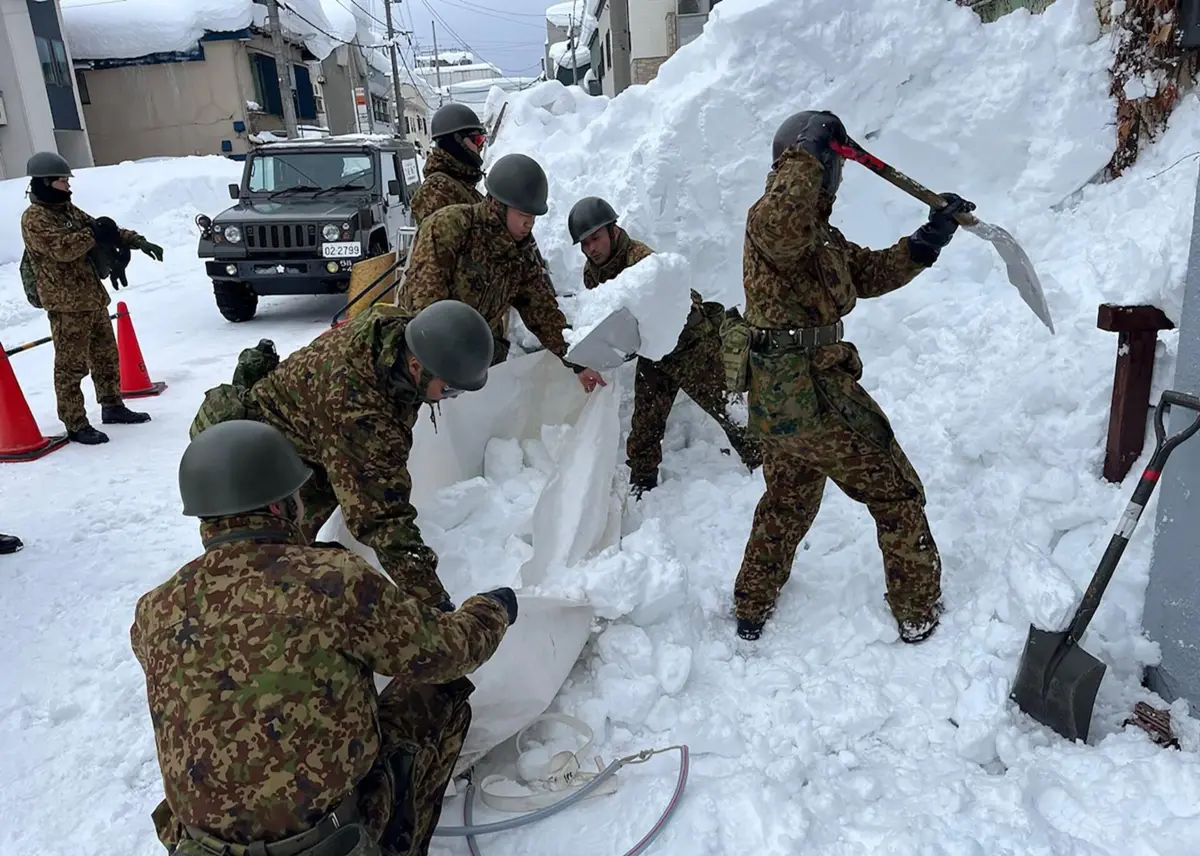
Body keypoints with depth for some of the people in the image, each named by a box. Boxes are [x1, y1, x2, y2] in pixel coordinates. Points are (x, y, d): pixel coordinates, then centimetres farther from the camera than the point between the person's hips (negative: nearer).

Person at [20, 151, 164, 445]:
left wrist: (138, 242, 7)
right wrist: (93, 234, -14)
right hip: (66, 303, -9)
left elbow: (102, 231, 20)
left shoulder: (68, 209, 16)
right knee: (71, 366, -5)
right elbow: (63, 248, -25)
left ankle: (112, 406, 32)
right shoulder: (34, 218, -11)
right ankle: (76, 424, 1)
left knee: (107, 356, 18)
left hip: (93, 296, 9)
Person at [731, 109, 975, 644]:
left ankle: (751, 609, 35)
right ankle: (919, 611, 22)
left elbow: (869, 272, 20)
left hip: (776, 395, 10)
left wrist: (928, 239, 11)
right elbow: (781, 225, -40)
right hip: (812, 390, -10)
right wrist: (806, 155, -28)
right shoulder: (774, 220, -14)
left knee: (787, 500, 24)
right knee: (895, 492, 7)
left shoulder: (819, 232, 18)